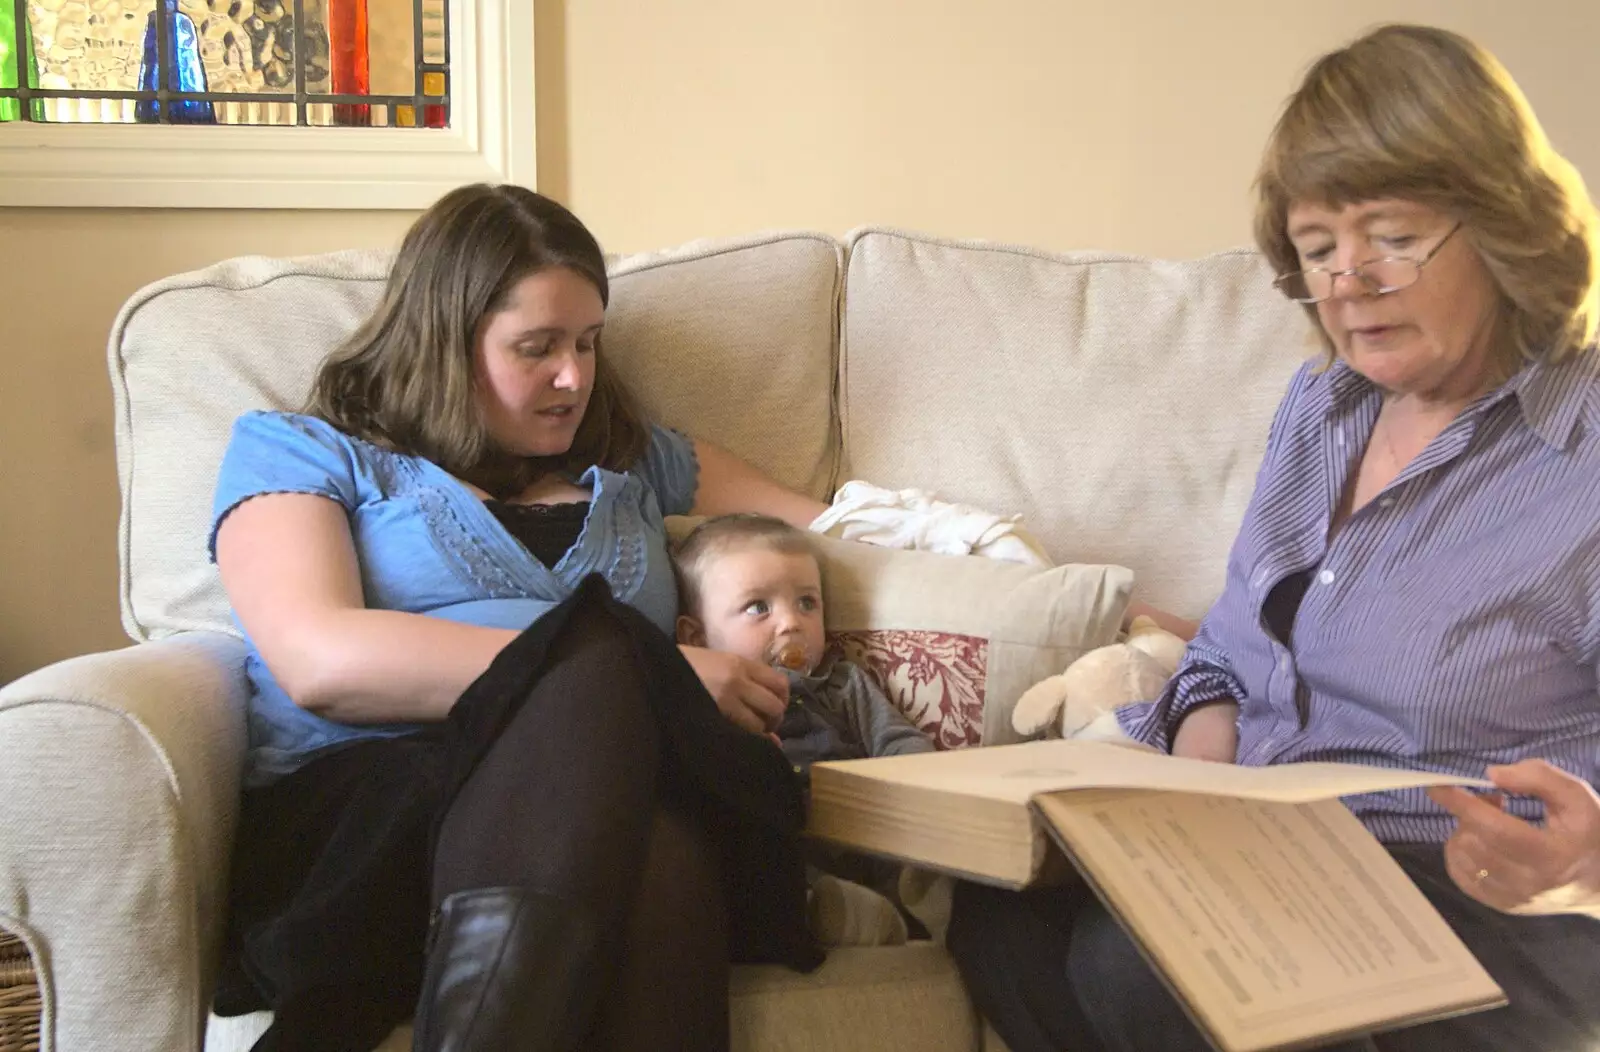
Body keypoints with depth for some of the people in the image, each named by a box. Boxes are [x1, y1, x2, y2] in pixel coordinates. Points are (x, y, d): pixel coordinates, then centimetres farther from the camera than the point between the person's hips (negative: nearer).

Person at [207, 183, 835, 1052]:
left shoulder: (633, 464, 29)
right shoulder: (300, 453, 14)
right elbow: (321, 662, -5)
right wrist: (641, 675, -10)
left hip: (607, 814, 3)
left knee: (666, 850, -37)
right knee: (596, 652, -35)